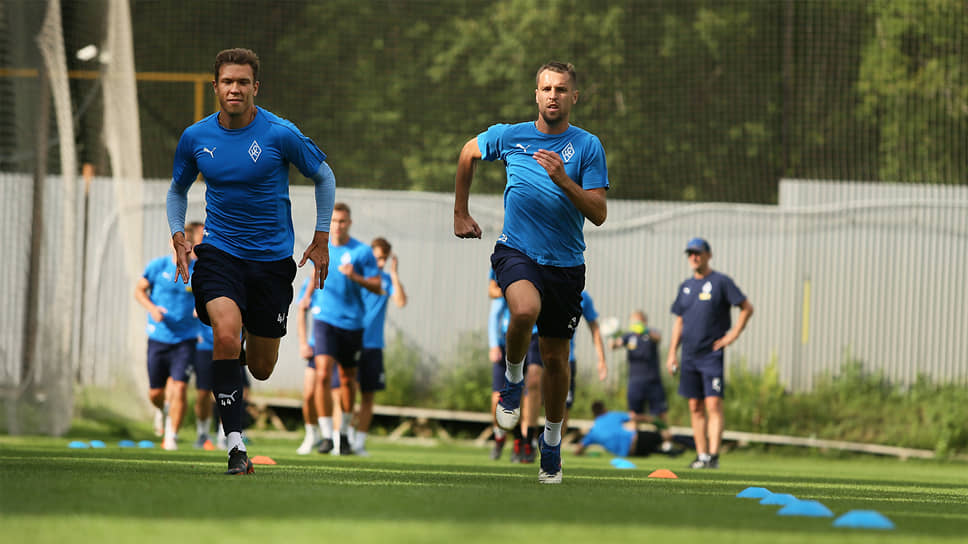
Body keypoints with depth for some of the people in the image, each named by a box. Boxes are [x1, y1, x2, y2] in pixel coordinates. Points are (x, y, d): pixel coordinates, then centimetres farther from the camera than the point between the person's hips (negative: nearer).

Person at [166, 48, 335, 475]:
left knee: (261, 369, 7)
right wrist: (177, 234, 0)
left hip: (272, 257, 0)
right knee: (226, 337, -27)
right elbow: (178, 189, 17)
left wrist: (321, 240, 3)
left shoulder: (280, 134, -10)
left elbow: (324, 177, 5)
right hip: (219, 252, 0)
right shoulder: (196, 137, -2)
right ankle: (235, 444, -24)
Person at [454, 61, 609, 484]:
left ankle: (552, 442, 29)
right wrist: (460, 213, 22)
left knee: (556, 359, 8)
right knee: (526, 309, -34)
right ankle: (513, 379, -6)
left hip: (565, 263, 1)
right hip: (516, 252, -1)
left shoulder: (587, 147, -4)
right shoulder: (510, 136, 1)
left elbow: (598, 214, -10)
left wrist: (564, 181, -25)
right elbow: (469, 153, 22)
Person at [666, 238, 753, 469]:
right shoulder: (685, 286, 14)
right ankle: (701, 455, 12)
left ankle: (713, 456, -17)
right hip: (690, 355, 6)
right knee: (695, 407, 7)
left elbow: (747, 308, -3)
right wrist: (672, 353, 11)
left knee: (713, 405, -12)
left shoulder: (721, 282, -3)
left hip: (712, 354, -6)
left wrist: (733, 336, -9)